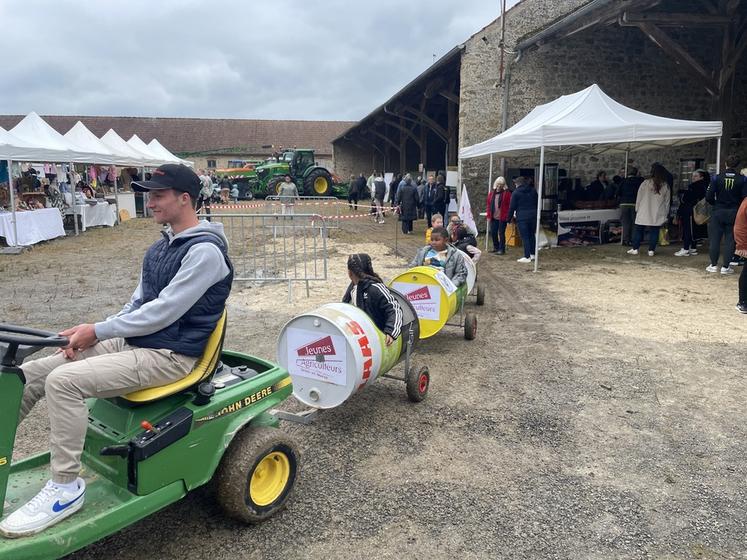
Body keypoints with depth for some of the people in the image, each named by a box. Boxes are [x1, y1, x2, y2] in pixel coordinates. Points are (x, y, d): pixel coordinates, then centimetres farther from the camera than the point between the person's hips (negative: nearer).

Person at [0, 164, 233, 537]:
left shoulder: (205, 251, -17)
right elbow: (139, 302, 16)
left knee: (63, 380, -25)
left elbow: (163, 311, -21)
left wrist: (98, 331, -14)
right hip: (131, 342, 9)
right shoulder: (162, 246, 13)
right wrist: (94, 332, 2)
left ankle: (65, 487, -11)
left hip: (168, 355, -9)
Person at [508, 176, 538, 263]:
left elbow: (512, 207, -5)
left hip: (522, 217, -6)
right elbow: (537, 204, 18)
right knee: (532, 235, 16)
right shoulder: (533, 191, 12)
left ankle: (527, 257, -6)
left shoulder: (516, 193, -5)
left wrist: (509, 218, 3)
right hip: (533, 216, 6)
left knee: (525, 237, -5)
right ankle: (532, 254, 23)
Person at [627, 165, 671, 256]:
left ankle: (635, 249, 8)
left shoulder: (645, 183, -5)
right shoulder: (666, 186, 2)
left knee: (638, 230, 7)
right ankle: (651, 250, 4)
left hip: (643, 212, -1)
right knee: (654, 232, 5)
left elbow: (639, 197, -1)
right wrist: (666, 214, 16)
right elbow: (667, 202, 8)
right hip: (658, 215, 1)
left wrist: (637, 209, 9)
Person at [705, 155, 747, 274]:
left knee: (714, 238, 8)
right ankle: (726, 267, 6)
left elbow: (709, 196, -9)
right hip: (734, 213, 0)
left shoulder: (717, 178, -7)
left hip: (718, 212, 0)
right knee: (730, 240, 6)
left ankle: (713, 265, 11)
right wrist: (737, 206, 11)